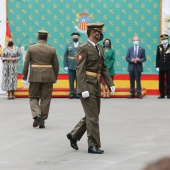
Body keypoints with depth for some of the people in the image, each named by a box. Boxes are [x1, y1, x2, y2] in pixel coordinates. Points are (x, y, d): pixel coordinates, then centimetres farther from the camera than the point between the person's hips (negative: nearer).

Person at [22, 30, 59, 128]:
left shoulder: (31, 48, -2)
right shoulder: (52, 49, 0)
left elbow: (26, 63, -2)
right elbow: (56, 65, 4)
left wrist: (24, 77, 5)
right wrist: (55, 77, 15)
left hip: (35, 76, -1)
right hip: (48, 76, 1)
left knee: (33, 97, 13)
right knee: (45, 99, 8)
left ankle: (37, 114, -11)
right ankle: (42, 121, 9)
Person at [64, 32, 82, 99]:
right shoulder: (69, 45, 10)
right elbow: (65, 56, 8)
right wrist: (65, 65, 0)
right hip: (71, 66, 1)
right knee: (71, 80, -1)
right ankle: (72, 93, 5)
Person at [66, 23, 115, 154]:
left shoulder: (99, 48, 14)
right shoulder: (84, 49, -12)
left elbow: (104, 68, 18)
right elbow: (80, 70, -17)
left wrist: (110, 84, 8)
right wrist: (83, 89, -23)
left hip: (96, 87, 9)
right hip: (87, 86, -9)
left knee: (92, 116, 15)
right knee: (93, 117, -5)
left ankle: (74, 135, 29)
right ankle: (93, 145, 3)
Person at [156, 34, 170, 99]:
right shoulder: (159, 47, 6)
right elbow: (157, 57, 6)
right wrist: (157, 66, 0)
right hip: (161, 67, 2)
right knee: (161, 81, 3)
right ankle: (162, 94, 7)